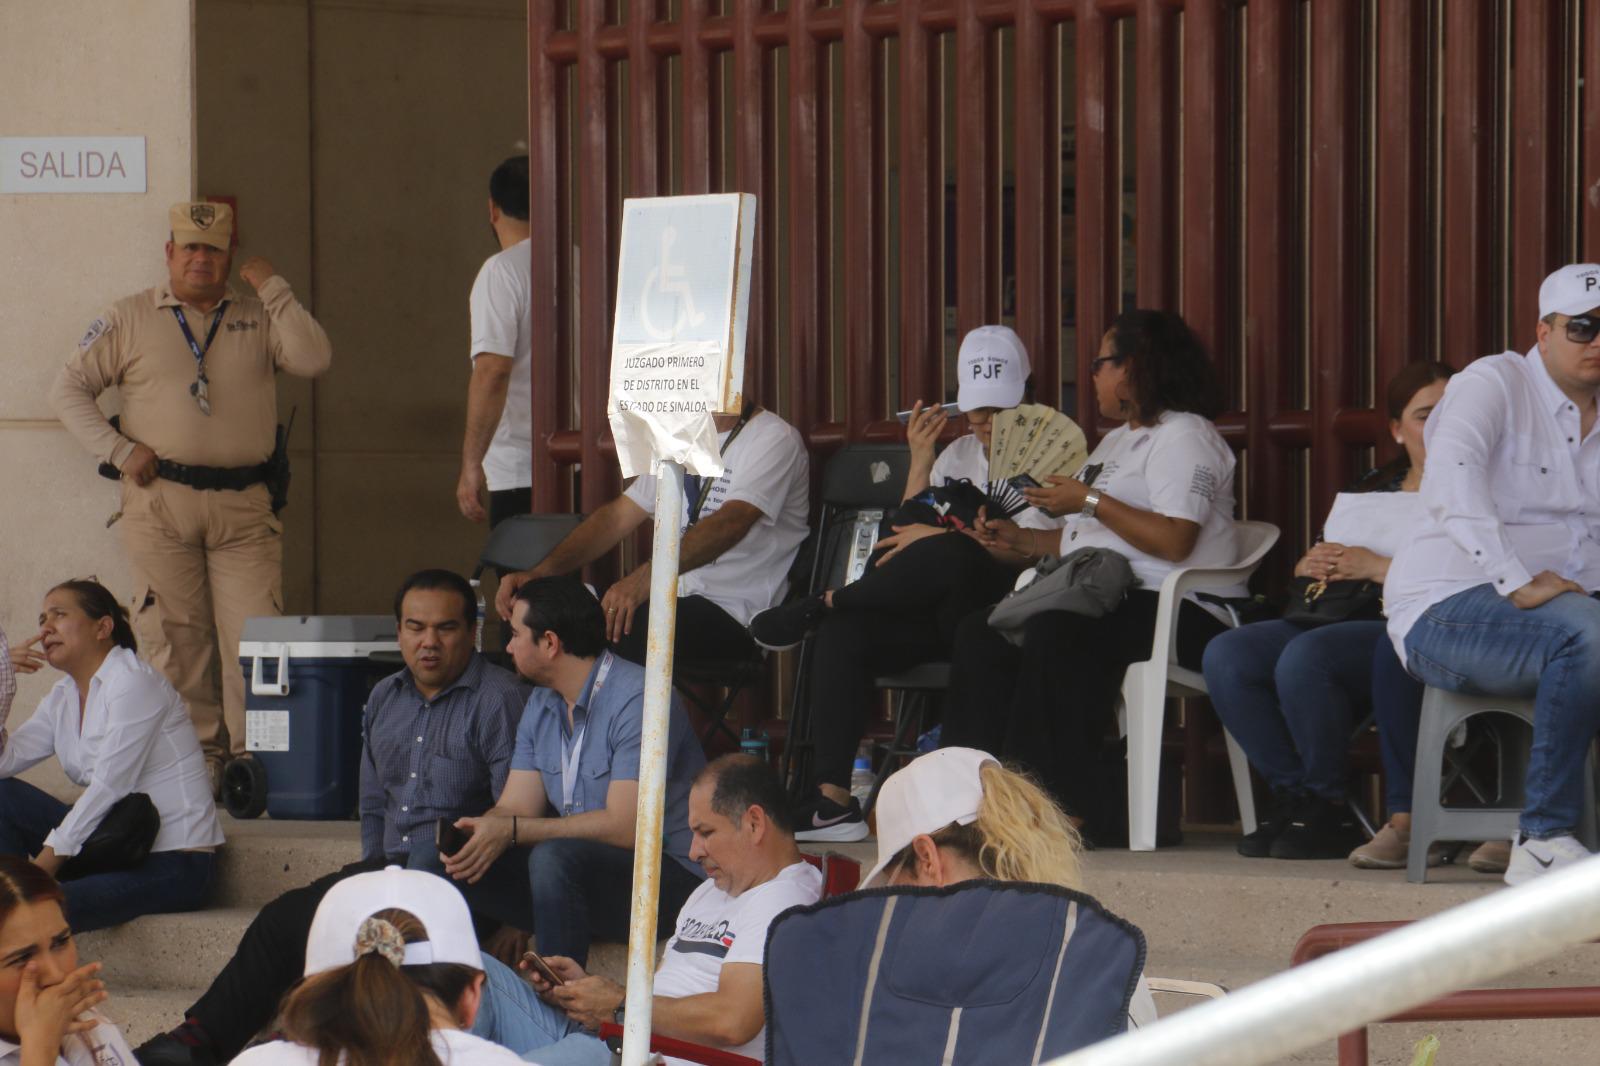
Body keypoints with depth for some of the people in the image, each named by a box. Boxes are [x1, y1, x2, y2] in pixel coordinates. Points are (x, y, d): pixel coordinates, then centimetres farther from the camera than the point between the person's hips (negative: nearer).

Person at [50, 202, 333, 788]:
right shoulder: (130, 319, 8)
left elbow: (314, 360, -6)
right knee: (177, 637, 1)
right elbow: (68, 390, 8)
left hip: (244, 505, 0)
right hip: (160, 503, 0)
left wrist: (273, 290, -5)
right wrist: (119, 451, -3)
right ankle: (200, 756, 8)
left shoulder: (258, 318, 11)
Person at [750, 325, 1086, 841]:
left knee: (949, 557, -40)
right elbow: (910, 534, 12)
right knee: (843, 634, -23)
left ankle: (825, 602, -19)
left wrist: (943, 535, -13)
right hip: (942, 615, 6)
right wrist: (920, 461, 3)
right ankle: (831, 795, -29)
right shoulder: (958, 455, 22)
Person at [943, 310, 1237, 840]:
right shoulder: (1119, 440, 28)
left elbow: (1175, 541, -20)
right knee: (982, 632, -7)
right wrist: (1019, 540, 17)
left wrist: (1090, 502, -15)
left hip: (1172, 613, -10)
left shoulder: (1183, 436, -6)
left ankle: (1062, 804, -35)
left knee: (1054, 634, -36)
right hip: (1102, 602, 10)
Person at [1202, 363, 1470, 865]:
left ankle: (1325, 809, -19)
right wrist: (1311, 566, 5)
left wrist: (1377, 568, -15)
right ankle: (1294, 797, -11)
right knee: (1226, 655, -15)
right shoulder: (1371, 491, 25)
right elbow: (1307, 572, 30)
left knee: (1305, 658, -34)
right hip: (1341, 622, 8)